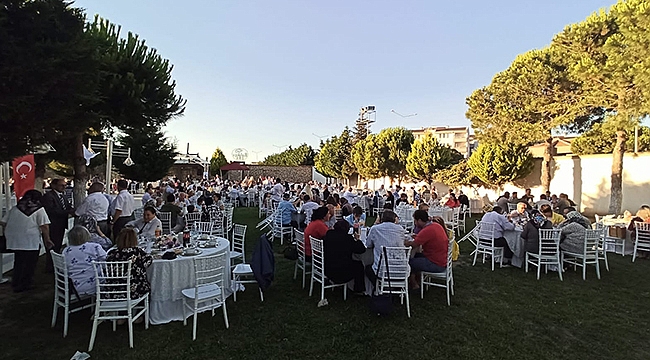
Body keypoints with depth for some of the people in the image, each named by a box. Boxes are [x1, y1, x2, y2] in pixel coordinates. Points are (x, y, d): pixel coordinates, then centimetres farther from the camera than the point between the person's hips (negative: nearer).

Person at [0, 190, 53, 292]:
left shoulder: (14, 208, 11)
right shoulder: (39, 210, -4)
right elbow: (44, 226, -11)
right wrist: (47, 240, -4)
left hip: (14, 241, 5)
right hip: (31, 242, -5)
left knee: (18, 262, 18)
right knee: (30, 264, 8)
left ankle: (16, 284, 25)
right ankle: (26, 284, 13)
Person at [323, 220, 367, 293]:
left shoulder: (328, 234, -3)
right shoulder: (348, 238, -16)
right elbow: (362, 249, -8)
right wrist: (357, 240, 11)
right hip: (341, 273, -6)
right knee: (359, 265, 17)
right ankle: (359, 289, 27)